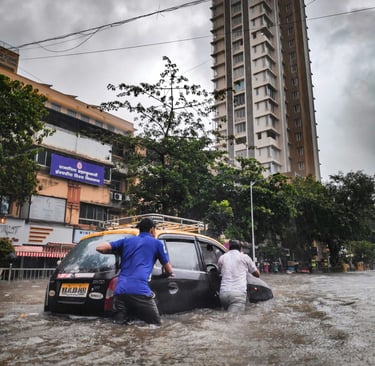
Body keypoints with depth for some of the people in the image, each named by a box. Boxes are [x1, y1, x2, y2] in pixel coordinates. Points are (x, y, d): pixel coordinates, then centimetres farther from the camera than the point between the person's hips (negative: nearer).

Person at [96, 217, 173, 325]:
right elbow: (169, 270, 24)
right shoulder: (157, 243, 15)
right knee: (155, 324, 4)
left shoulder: (126, 241, 23)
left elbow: (100, 248, 17)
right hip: (140, 290, -4)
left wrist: (116, 252, 36)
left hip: (120, 290, 4)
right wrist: (168, 273, 49)